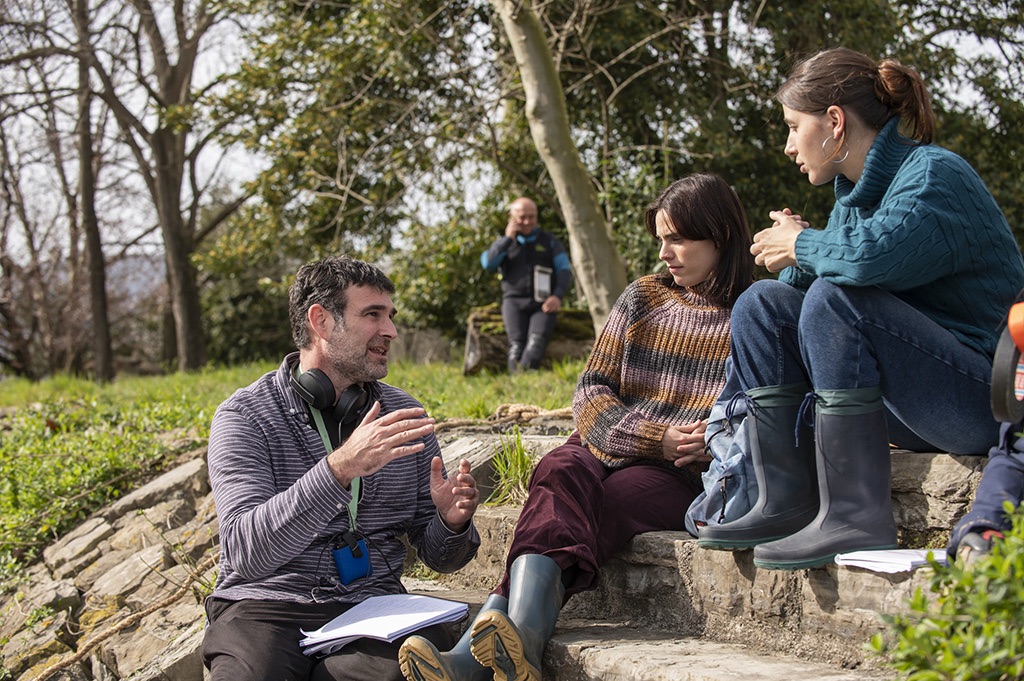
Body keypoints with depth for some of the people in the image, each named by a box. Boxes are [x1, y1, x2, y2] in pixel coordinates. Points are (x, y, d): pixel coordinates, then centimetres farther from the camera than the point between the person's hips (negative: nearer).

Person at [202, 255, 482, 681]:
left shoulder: (402, 415, 11)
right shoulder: (244, 417, -2)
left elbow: (436, 556, 15)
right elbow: (247, 552, -18)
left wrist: (452, 522, -9)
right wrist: (340, 467, -29)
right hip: (265, 604, -3)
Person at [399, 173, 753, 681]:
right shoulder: (642, 298, 18)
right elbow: (591, 392, 10)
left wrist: (712, 442, -18)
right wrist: (655, 438, -6)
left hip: (682, 475, -4)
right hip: (607, 449, 4)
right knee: (560, 473, -32)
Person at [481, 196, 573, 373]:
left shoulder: (550, 242, 15)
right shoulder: (503, 243, 18)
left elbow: (565, 271, 7)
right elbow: (488, 263, 0)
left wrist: (557, 296, -11)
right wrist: (507, 238, -3)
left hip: (543, 305, -1)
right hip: (514, 301, 1)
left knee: (537, 339, -30)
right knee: (517, 342, -25)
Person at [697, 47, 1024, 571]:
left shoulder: (935, 174, -15)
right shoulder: (854, 192, 12)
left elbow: (874, 253, -35)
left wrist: (800, 244, -15)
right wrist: (793, 253, -5)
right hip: (904, 406, 9)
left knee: (836, 300, -28)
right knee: (763, 304, 2)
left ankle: (856, 519, -26)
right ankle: (785, 504, -5)